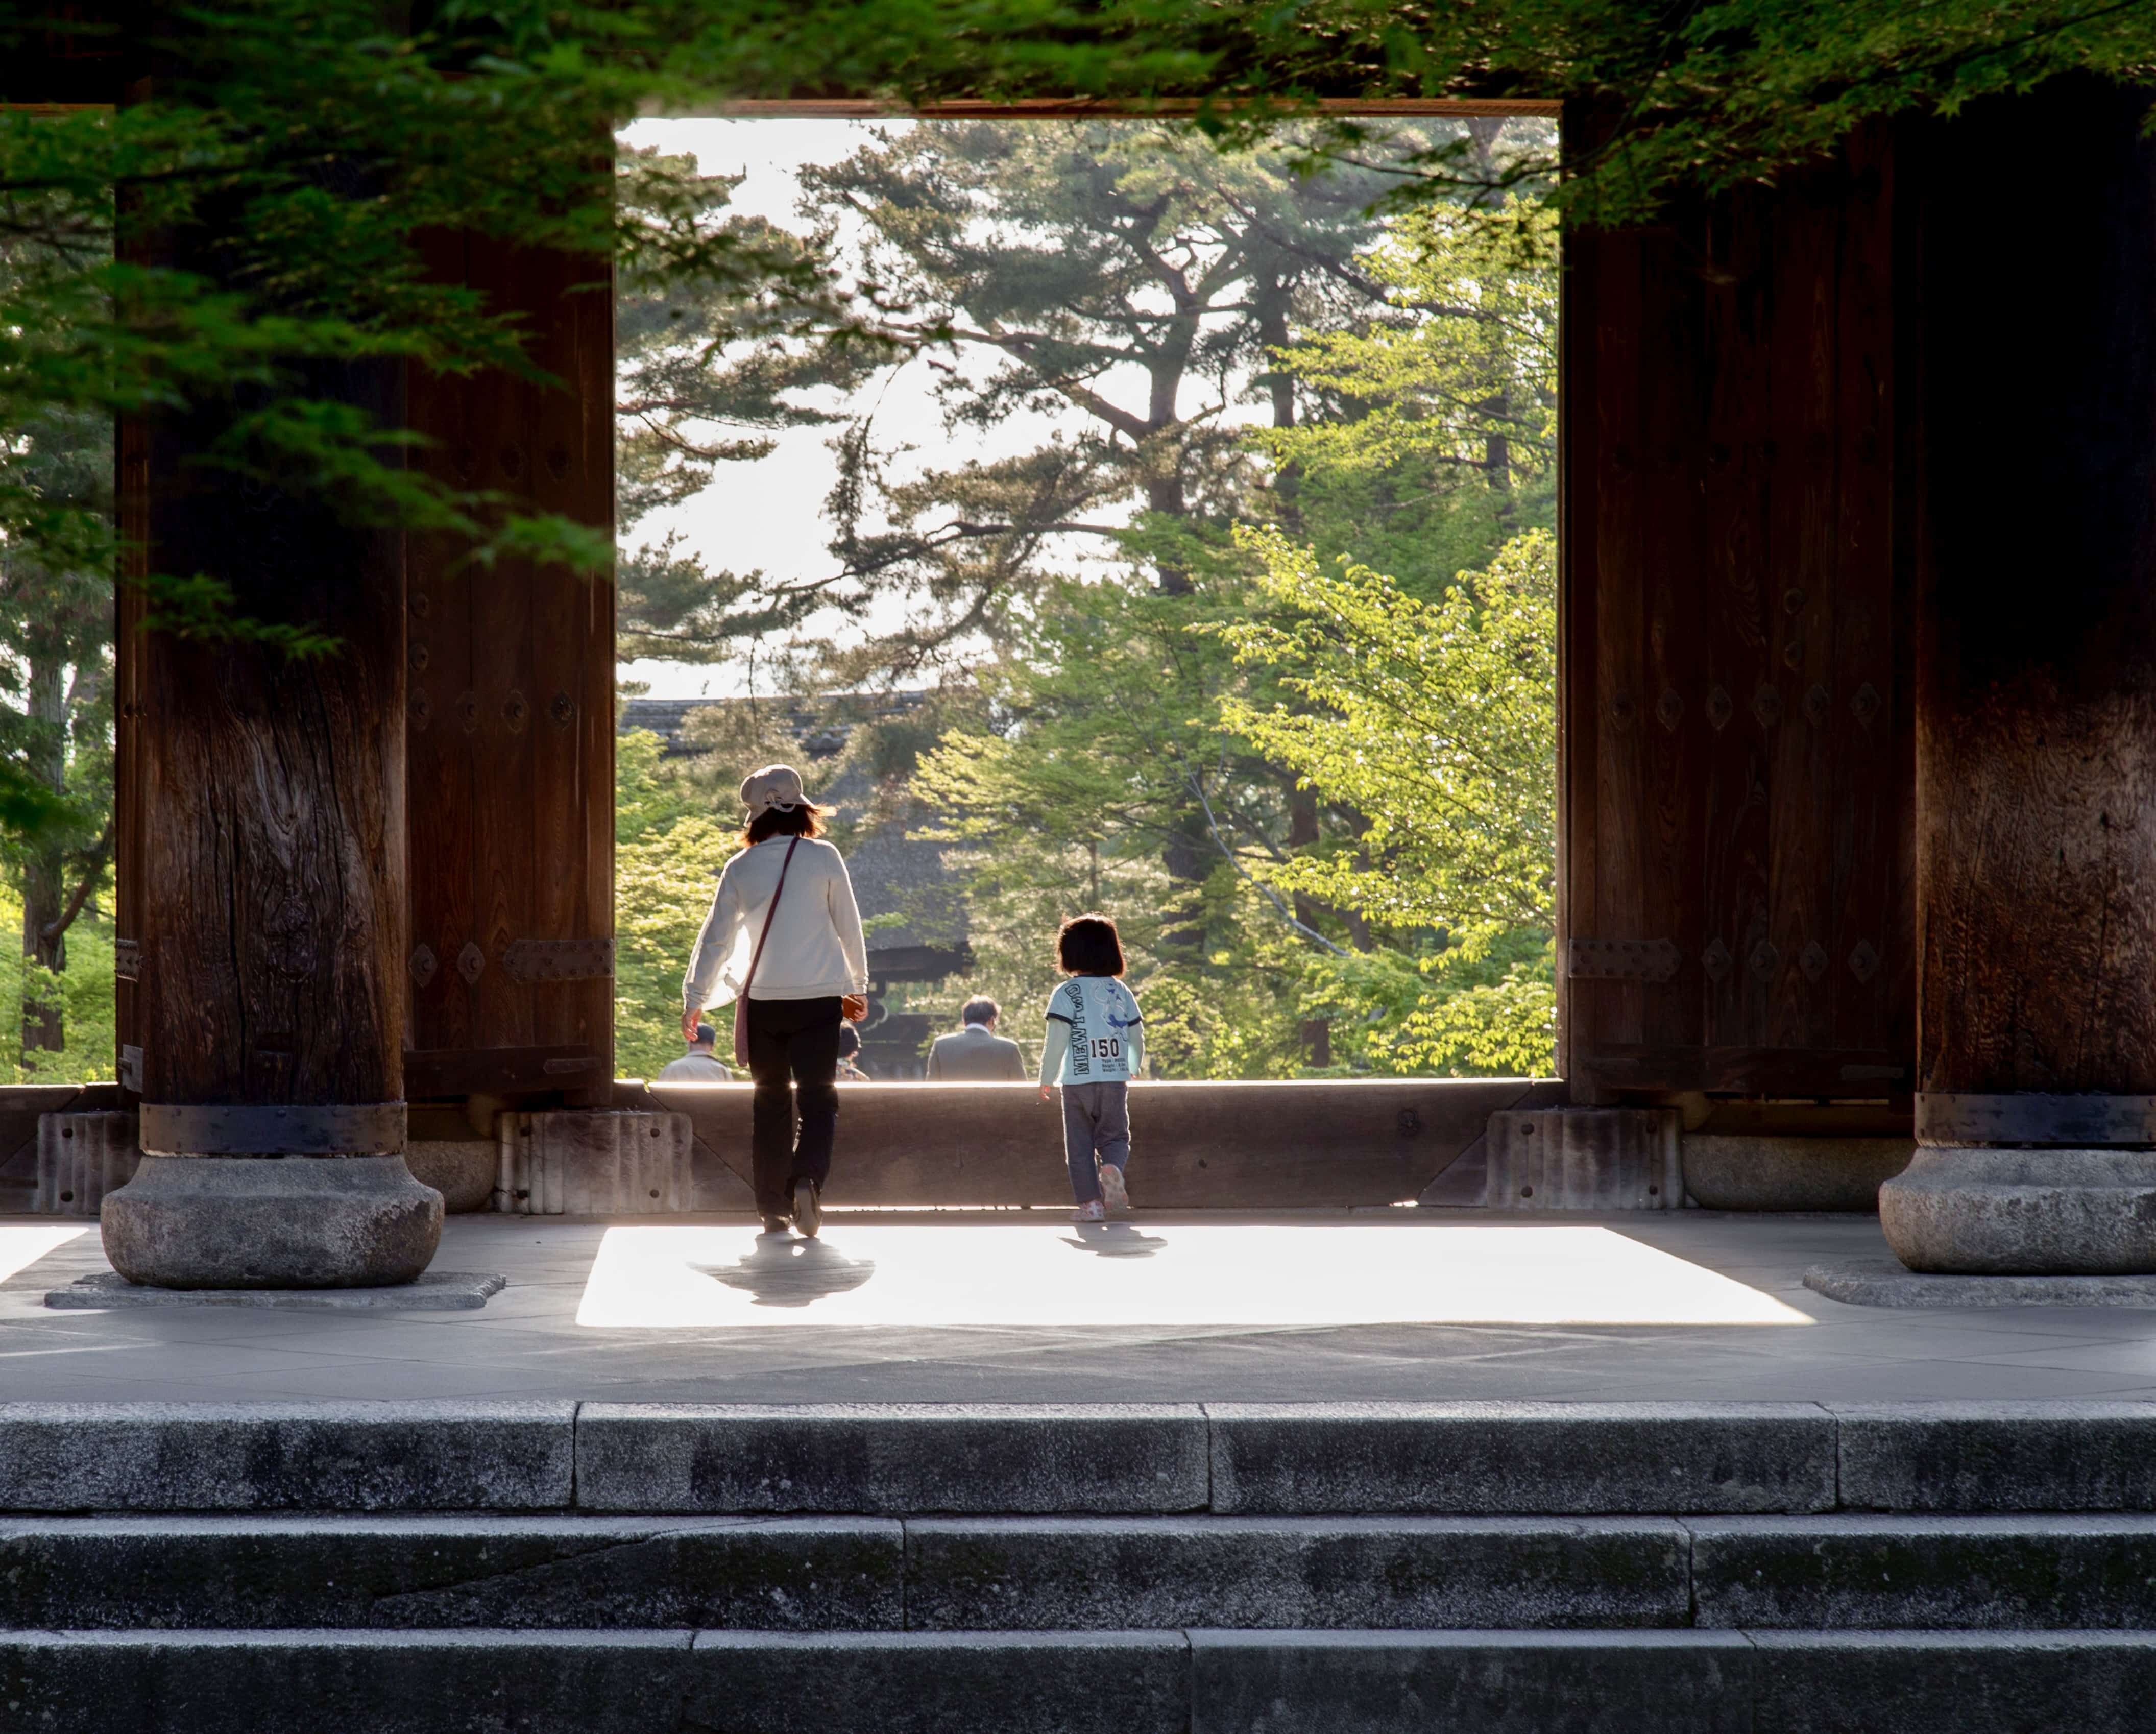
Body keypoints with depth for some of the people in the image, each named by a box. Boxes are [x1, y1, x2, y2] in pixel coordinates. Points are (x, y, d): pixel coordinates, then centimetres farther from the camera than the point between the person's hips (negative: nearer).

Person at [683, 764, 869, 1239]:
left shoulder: (741, 868, 1)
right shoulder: (823, 858, -3)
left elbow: (716, 938, 4)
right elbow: (849, 927, 4)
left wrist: (695, 999, 12)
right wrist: (858, 987, 18)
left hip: (760, 1000, 2)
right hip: (819, 997, -2)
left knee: (771, 1100, 12)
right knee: (818, 1097, 1)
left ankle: (773, 1209, 11)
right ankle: (807, 1178, -25)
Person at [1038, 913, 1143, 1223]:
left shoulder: (1066, 994, -6)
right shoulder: (1121, 991, 8)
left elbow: (1057, 1039, -11)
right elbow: (1137, 1036, 14)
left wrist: (1047, 1078, 0)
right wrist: (1134, 1068, 33)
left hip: (1078, 1080, -3)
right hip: (1115, 1078, 3)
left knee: (1080, 1143, 6)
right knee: (1115, 1136, 10)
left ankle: (1091, 1202, 0)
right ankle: (1112, 1167, -22)